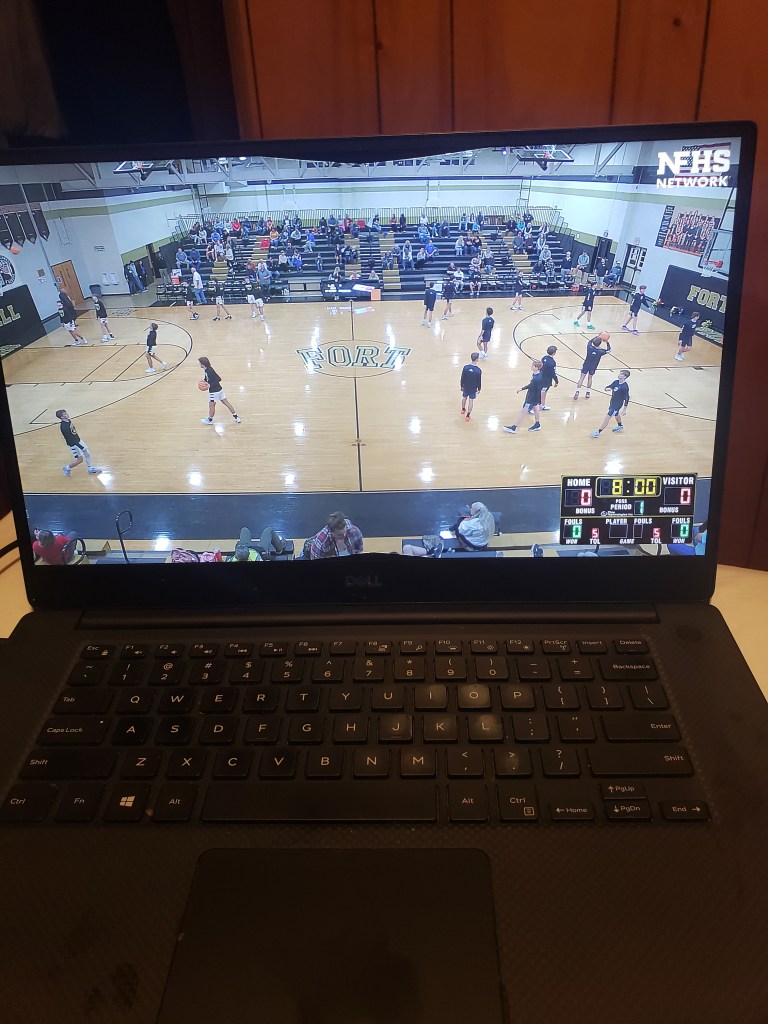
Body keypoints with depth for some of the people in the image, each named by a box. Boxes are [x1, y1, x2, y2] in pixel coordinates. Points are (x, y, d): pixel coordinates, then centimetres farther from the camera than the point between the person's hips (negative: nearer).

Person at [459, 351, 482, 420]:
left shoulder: (465, 367, -20)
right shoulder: (478, 370, -24)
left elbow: (462, 378, -9)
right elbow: (479, 381, -12)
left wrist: (462, 386, 7)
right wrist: (479, 389, 5)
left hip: (465, 387, 2)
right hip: (473, 388, -2)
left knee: (464, 397, 27)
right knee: (471, 401, 12)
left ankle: (463, 409, 50)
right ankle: (467, 416, 17)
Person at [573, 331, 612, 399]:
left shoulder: (589, 347, -20)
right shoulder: (600, 351, -22)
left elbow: (590, 341, 4)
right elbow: (608, 350, -2)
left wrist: (598, 337, 8)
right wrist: (607, 342, -1)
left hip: (586, 365, 0)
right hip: (593, 367, 0)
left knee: (582, 377, 1)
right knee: (590, 378, 17)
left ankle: (577, 392, -8)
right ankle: (587, 393, 22)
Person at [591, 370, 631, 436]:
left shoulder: (625, 387, -27)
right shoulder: (616, 382, -7)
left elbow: (627, 398, -20)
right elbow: (608, 387, 0)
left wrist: (624, 409, -16)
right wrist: (606, 389, -26)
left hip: (617, 405, -8)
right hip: (612, 402, 8)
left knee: (608, 417, -5)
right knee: (616, 414, 30)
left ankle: (599, 432, 1)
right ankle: (620, 426, 56)